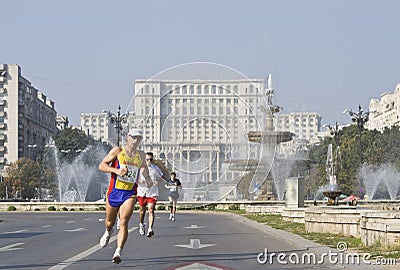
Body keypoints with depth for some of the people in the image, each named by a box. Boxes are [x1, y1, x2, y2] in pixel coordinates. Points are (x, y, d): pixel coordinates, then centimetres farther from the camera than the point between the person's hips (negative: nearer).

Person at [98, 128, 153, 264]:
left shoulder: (140, 155, 10)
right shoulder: (117, 151, -2)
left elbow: (143, 166, 32)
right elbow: (101, 165, -5)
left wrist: (147, 178, 12)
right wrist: (116, 170, -21)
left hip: (130, 194, 1)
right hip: (114, 191, -1)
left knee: (124, 223, -15)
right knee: (110, 221, 16)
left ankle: (118, 253, -19)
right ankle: (108, 232, 52)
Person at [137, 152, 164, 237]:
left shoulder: (155, 168, 1)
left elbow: (161, 177, 15)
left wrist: (157, 182, -6)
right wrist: (139, 181, -16)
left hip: (152, 192, -1)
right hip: (142, 192, 1)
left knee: (151, 210, -12)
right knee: (142, 210, 12)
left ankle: (150, 229, -17)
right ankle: (141, 224, 39)